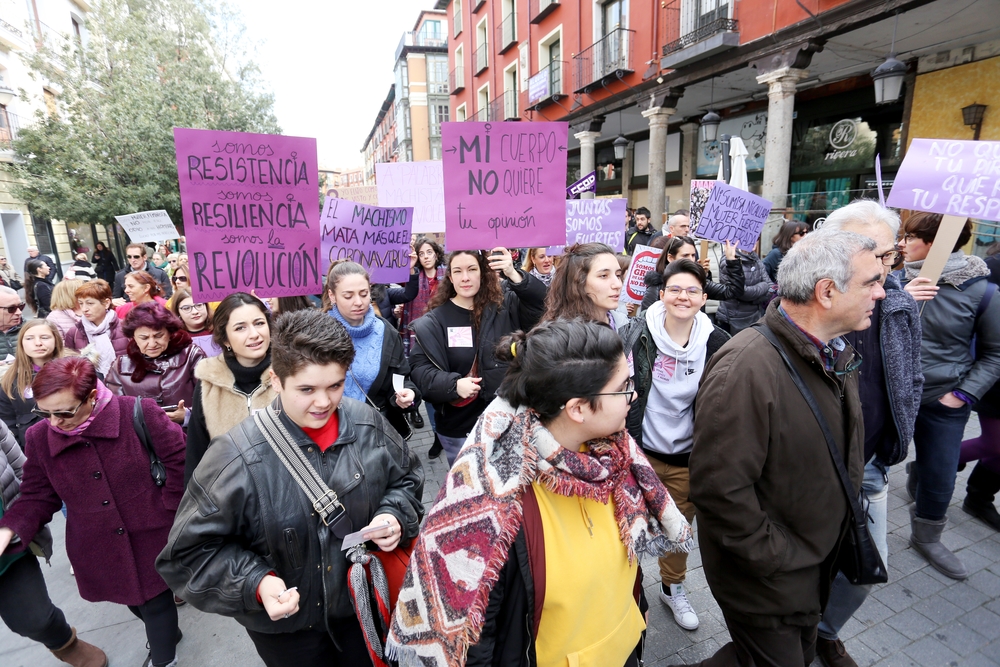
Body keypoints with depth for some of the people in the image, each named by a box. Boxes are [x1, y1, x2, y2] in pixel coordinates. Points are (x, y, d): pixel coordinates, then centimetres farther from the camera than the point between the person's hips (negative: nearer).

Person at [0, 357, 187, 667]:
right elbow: (37, 497, 2)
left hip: (152, 538, -4)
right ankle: (166, 633, 56)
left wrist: (168, 509, -10)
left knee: (156, 603, 12)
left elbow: (180, 461, -13)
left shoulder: (138, 414, -21)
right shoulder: (40, 438, -7)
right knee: (134, 600, 25)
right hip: (99, 552, 4)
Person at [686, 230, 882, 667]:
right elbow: (719, 489, -32)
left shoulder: (836, 354, -1)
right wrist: (774, 561, -21)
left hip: (817, 562, 9)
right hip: (767, 580, -8)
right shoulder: (745, 370, -32)